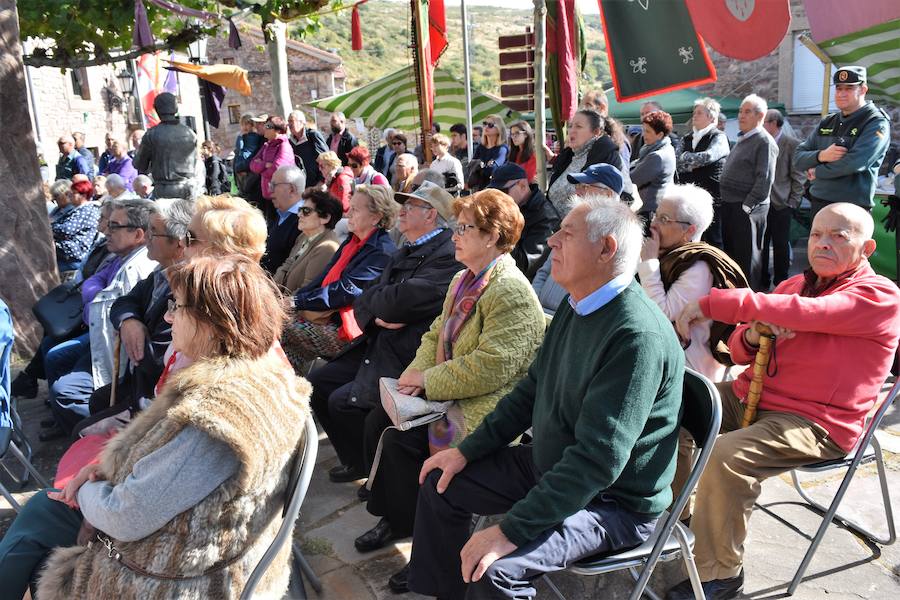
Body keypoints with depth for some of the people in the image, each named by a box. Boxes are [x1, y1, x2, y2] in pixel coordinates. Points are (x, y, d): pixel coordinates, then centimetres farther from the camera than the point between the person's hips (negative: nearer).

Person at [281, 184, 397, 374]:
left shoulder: (382, 252, -14)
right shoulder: (352, 241, 16)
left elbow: (346, 290, -20)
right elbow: (324, 278, 14)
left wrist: (298, 301, -17)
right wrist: (294, 299, -2)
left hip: (347, 330, -8)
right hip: (328, 318, 9)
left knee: (282, 331, -19)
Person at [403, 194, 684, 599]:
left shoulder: (638, 336, -29)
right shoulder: (577, 305, 0)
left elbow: (598, 460, -32)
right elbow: (531, 390, 10)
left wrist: (511, 531, -30)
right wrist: (467, 450, 7)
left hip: (614, 501, -9)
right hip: (550, 466, 9)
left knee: (493, 567, -28)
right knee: (440, 482, 10)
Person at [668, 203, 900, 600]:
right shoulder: (794, 285, 13)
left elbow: (802, 312, -27)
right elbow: (740, 351, 13)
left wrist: (713, 303, -26)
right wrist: (752, 336, -13)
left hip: (815, 423, -7)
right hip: (750, 394, 8)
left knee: (727, 457, -31)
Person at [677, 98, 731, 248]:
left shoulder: (719, 137, -2)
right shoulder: (687, 139, 16)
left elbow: (708, 156, -20)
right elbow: (677, 164, 7)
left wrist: (685, 157, -8)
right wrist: (696, 163, -9)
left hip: (711, 198, -5)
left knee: (713, 241, -3)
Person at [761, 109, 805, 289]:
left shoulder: (792, 145, -5)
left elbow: (798, 177, -4)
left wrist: (792, 203, -7)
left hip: (781, 205, -4)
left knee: (781, 246, 4)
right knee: (760, 244, 9)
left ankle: (781, 283, 15)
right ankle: (762, 281, 20)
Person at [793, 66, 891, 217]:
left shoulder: (876, 123, -6)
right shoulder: (826, 123, 13)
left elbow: (855, 162, -22)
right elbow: (798, 158, 8)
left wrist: (818, 172, -8)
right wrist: (821, 156, -13)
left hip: (853, 208, -6)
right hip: (818, 203, 6)